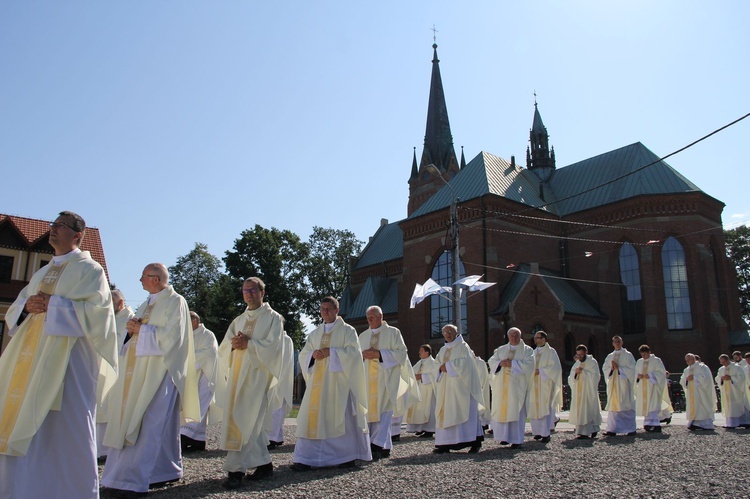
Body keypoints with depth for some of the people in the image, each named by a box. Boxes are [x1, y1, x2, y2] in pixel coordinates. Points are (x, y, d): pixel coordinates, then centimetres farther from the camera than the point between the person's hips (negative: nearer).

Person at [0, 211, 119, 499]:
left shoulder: (88, 269, 1)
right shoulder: (42, 274, 23)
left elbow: (95, 310, -11)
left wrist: (52, 304, -13)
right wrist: (27, 305, -2)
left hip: (68, 354, -7)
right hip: (32, 357, 7)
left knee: (65, 427, -6)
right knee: (24, 426, 5)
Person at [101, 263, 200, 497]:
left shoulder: (175, 302, -7)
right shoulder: (147, 304, 19)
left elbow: (171, 336, -15)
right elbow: (139, 332, 22)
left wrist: (142, 329, -11)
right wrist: (133, 328, 1)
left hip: (159, 371, -8)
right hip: (140, 370, 8)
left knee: (148, 424, -10)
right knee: (160, 425, 11)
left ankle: (134, 480, -9)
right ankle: (168, 470, 19)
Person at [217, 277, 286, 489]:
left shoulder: (273, 318, 3)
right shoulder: (238, 320, 20)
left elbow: (272, 345, -9)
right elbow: (224, 346, 12)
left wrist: (249, 343, -15)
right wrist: (234, 344, -9)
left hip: (257, 373, -6)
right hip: (237, 372, 6)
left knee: (244, 419, -12)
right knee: (252, 421, 8)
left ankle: (236, 469, -9)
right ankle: (264, 463, 18)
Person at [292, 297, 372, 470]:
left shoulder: (347, 330, 4)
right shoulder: (315, 333, 18)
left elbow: (353, 351, -9)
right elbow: (303, 354, 15)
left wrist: (330, 352, -16)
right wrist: (313, 354, -7)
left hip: (338, 381, -4)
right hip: (318, 382, 4)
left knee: (342, 417, -4)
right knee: (313, 417, -3)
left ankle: (348, 456, 7)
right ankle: (306, 458, -1)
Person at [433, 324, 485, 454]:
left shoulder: (463, 346, 1)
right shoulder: (443, 350, 20)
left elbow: (464, 362, -13)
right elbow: (438, 364, 19)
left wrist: (448, 366, -12)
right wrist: (441, 368, -3)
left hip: (460, 386, -6)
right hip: (446, 387, 6)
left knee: (465, 411, -8)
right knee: (446, 413, 0)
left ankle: (475, 442, -3)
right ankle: (445, 444, 0)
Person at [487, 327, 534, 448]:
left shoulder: (527, 350, 7)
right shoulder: (501, 349, 17)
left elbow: (529, 363, -8)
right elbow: (491, 361, 11)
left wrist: (512, 363, -14)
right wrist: (500, 363, -10)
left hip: (517, 385, -3)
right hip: (502, 385, 3)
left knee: (516, 411, -5)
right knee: (502, 410, 1)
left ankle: (517, 439, 2)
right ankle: (505, 437, 13)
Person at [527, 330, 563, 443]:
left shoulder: (550, 352, -3)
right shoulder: (534, 353, 15)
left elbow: (555, 367, -12)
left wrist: (540, 371, -16)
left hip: (545, 385, -6)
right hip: (534, 386, 6)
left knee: (545, 408, -9)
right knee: (535, 408, 4)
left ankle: (546, 434, -7)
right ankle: (539, 431, 13)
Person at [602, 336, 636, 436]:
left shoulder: (627, 355, 2)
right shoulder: (610, 357, 15)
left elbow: (631, 369, -6)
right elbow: (604, 368, 11)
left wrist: (618, 368, -13)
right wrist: (611, 368, -8)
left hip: (623, 384, -4)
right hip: (613, 384, 4)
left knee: (626, 405, -4)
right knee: (613, 406, 1)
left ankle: (631, 429, 4)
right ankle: (612, 429, 1)